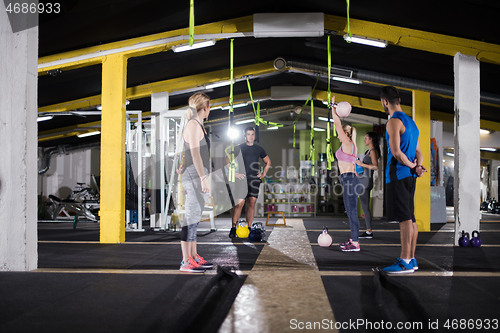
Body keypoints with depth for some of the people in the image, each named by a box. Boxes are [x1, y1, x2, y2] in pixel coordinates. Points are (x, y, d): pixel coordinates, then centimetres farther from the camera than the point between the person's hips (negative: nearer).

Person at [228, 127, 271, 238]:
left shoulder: (259, 149, 14)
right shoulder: (239, 148, 5)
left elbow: (268, 162, 27)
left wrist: (263, 174, 15)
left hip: (254, 179, 3)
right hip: (242, 178, -3)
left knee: (251, 203, -1)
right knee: (239, 203, -11)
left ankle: (249, 228, 5)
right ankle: (233, 228, -6)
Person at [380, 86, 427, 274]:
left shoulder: (394, 122, -11)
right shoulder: (410, 122, 20)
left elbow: (396, 151, -19)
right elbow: (418, 152, 17)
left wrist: (412, 165, -5)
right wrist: (418, 167, 0)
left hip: (398, 174, -9)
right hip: (410, 175, 9)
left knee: (404, 218, -10)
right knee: (410, 218, 10)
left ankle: (405, 262, -9)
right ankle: (411, 259, 15)